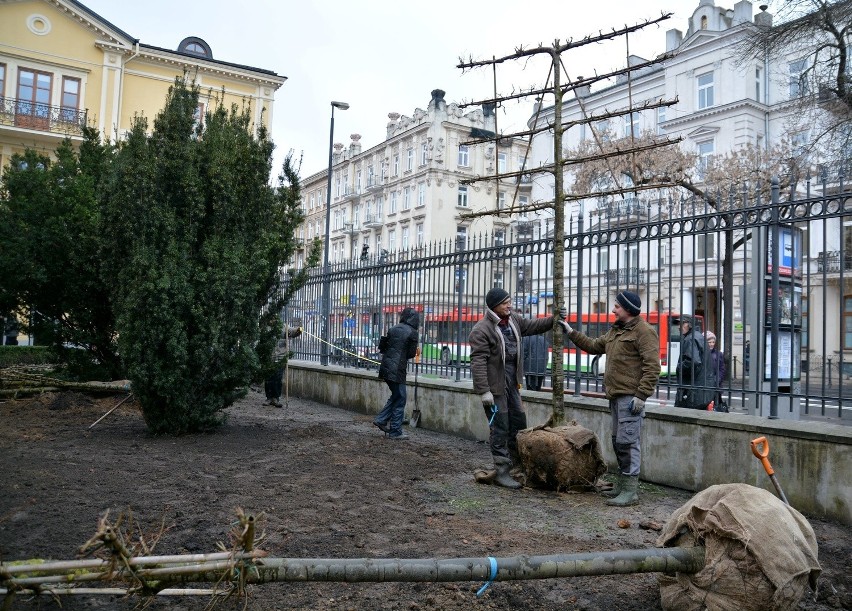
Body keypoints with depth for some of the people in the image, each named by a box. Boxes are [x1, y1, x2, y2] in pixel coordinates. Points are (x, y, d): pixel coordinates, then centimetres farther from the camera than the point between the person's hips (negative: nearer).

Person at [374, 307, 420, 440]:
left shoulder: (393, 329, 10)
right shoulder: (412, 333, -8)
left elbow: (381, 347, 12)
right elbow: (411, 354, -7)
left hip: (386, 368, 7)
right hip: (397, 370, -7)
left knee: (396, 396, 21)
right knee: (400, 398, 2)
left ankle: (381, 419, 17)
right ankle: (395, 432, 5)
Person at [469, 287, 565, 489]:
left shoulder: (513, 320, 7)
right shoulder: (481, 330, -17)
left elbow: (533, 326, 21)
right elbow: (478, 362, -21)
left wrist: (554, 319, 7)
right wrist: (484, 391, -24)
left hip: (511, 383, 8)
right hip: (495, 385, -8)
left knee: (518, 423, 15)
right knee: (500, 429, -2)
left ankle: (518, 465, 30)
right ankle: (502, 472, 7)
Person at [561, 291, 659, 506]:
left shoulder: (644, 331, -12)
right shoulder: (615, 330, 18)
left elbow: (652, 366, -18)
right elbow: (594, 346, 27)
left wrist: (641, 395, -21)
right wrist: (571, 333, 23)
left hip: (630, 397, -10)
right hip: (616, 395, 10)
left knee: (628, 441, -8)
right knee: (618, 440, 15)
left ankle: (630, 491, -3)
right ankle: (622, 484, 26)